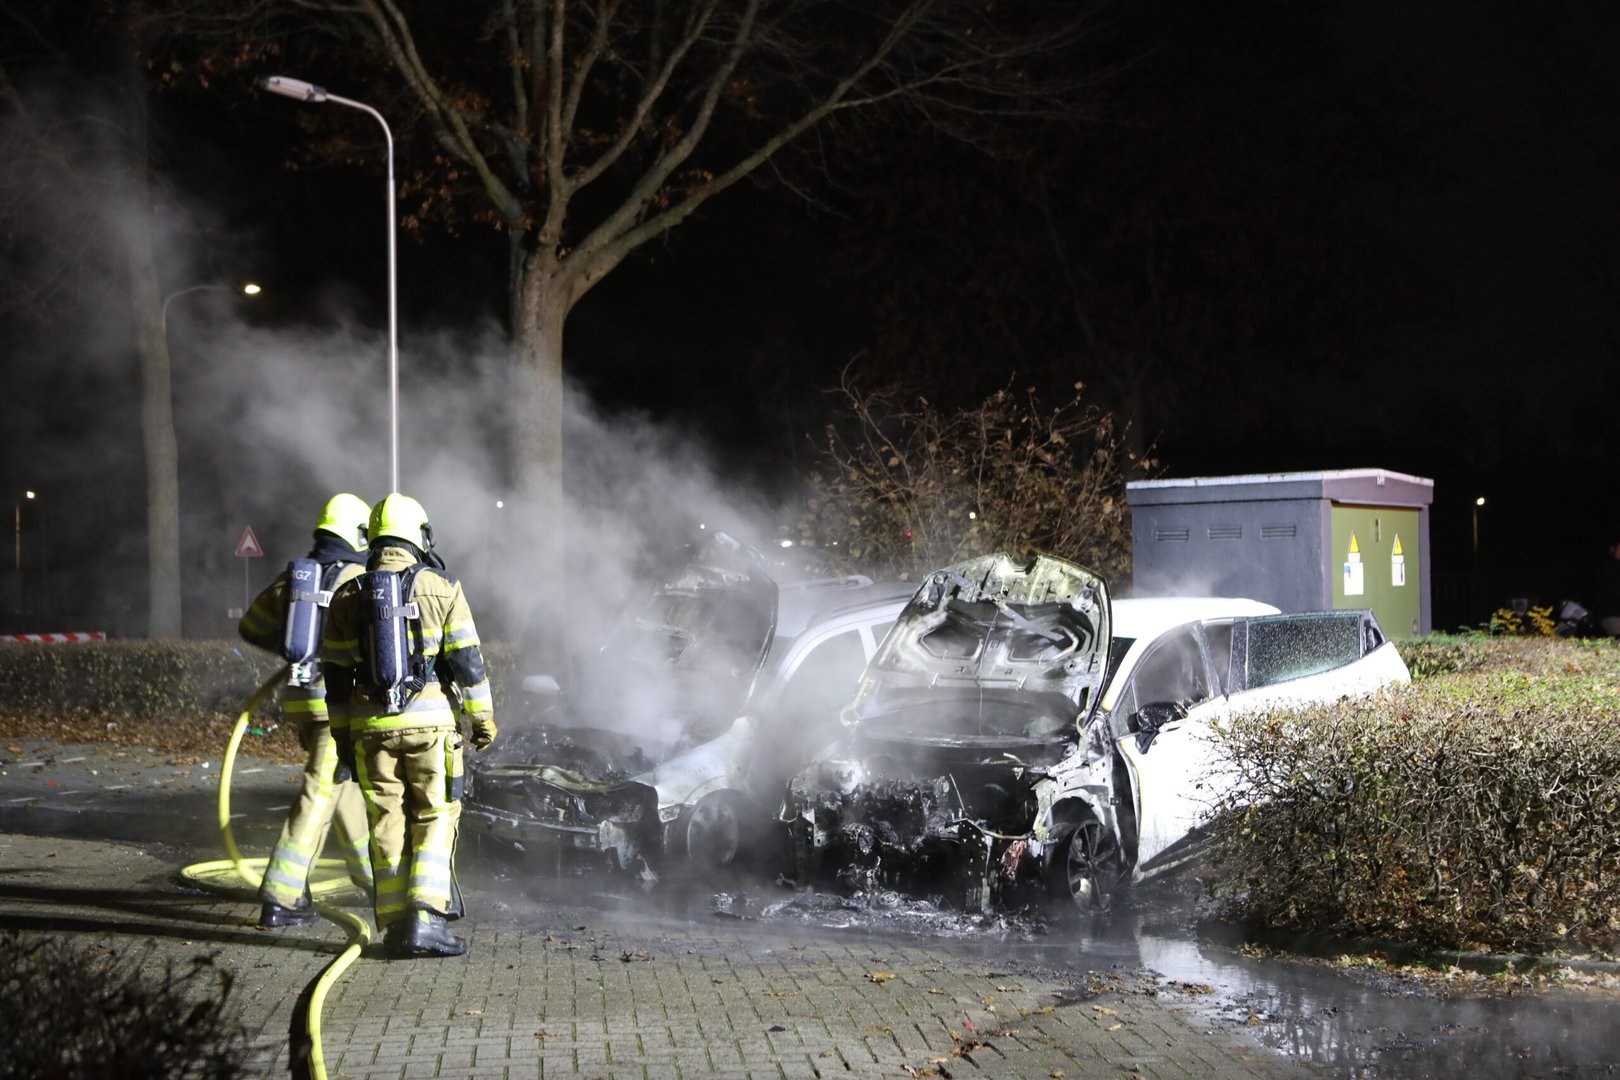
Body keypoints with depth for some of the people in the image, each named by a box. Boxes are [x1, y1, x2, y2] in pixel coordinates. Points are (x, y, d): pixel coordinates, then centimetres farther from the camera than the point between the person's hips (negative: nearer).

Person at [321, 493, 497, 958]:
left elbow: (336, 674, 8)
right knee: (435, 819, 3)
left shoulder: (348, 597, 7)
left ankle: (395, 926, 9)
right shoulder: (441, 588, -2)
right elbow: (467, 662, -4)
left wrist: (343, 734, 15)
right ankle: (426, 920, -8)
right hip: (430, 723, -3)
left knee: (388, 825, 8)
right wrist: (483, 718, 4)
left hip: (372, 727, 3)